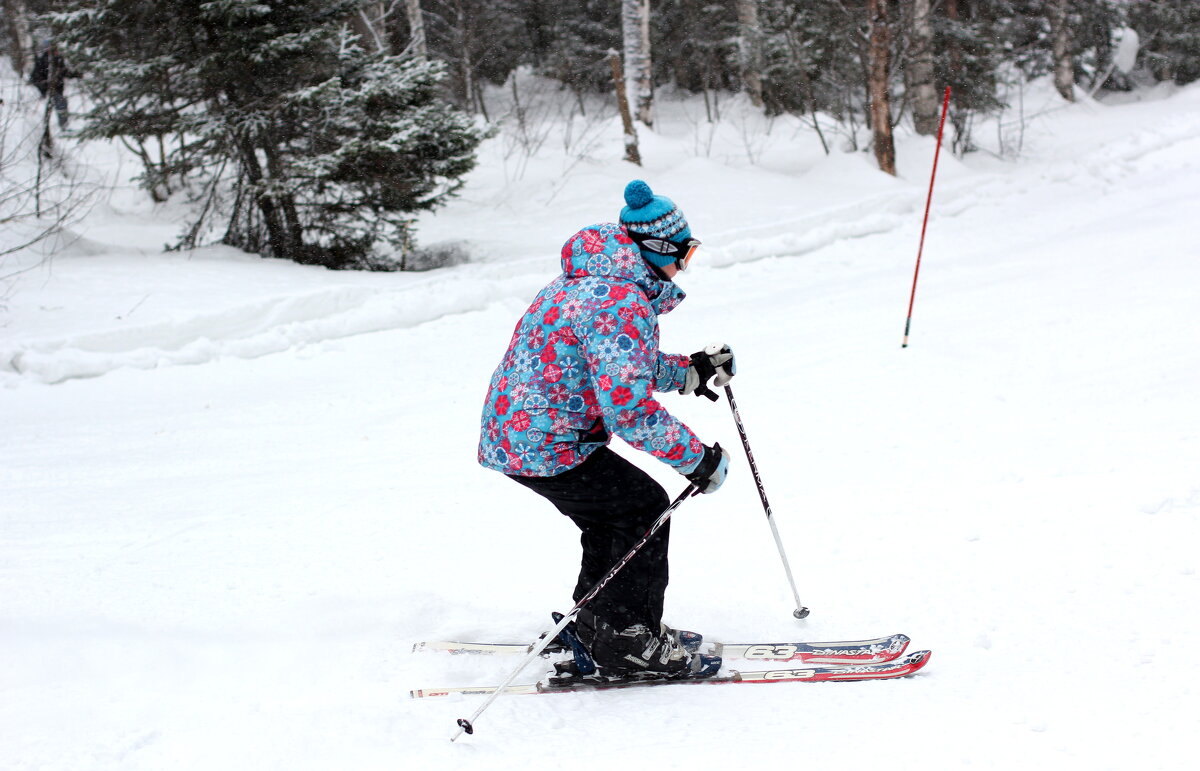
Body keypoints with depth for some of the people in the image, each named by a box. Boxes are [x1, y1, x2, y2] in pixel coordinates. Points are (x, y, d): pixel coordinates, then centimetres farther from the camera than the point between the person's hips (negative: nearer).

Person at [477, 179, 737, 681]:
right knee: (643, 507, -3)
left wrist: (690, 372, 20)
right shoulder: (620, 304, -22)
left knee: (613, 513, 20)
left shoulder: (588, 284, 13)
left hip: (511, 431, 10)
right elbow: (628, 406, -29)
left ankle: (596, 629, 30)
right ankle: (628, 642, 2)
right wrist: (699, 460, -21)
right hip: (545, 444, -10)